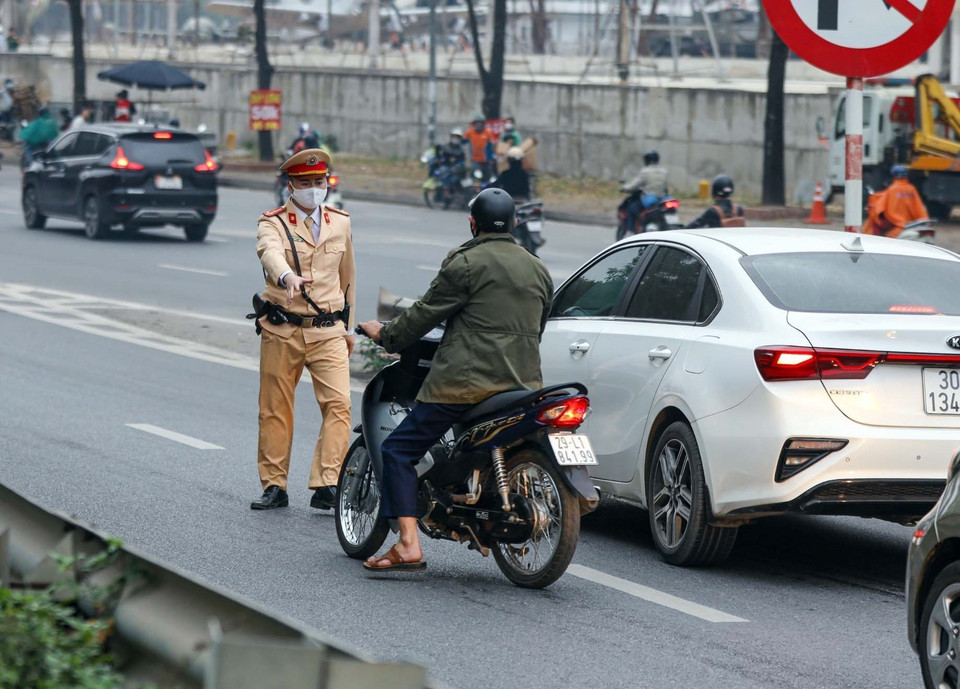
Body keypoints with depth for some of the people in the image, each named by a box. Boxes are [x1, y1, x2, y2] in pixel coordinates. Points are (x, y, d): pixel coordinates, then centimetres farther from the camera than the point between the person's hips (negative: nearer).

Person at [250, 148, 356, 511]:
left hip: (328, 331, 2)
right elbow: (270, 253, -25)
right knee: (275, 409, 5)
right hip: (281, 331, -2)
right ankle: (274, 487, 16)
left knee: (338, 403, -14)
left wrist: (347, 326, 24)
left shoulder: (341, 222, 12)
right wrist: (286, 277, -47)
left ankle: (326, 486, -16)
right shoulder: (272, 223, -1)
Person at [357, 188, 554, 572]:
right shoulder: (539, 271, 16)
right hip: (523, 382, 7)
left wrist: (386, 336, 11)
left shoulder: (465, 263, -5)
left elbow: (426, 313, -4)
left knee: (398, 451, -2)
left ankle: (408, 544, -14)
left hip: (466, 381, -7)